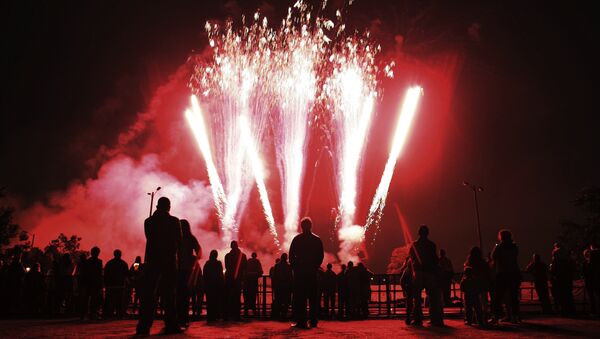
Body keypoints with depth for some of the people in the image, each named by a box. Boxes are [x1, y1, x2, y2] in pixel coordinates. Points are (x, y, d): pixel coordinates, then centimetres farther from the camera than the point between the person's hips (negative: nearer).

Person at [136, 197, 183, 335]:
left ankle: (144, 326, 0)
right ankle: (171, 325, 1)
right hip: (169, 260, -2)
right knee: (169, 293, 3)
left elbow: (149, 238, 14)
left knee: (148, 293, 4)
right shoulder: (174, 221, -3)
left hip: (152, 260, 2)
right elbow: (179, 241, 1)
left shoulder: (148, 221, 4)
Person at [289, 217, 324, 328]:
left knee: (300, 297, 1)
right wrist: (315, 267, 13)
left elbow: (291, 255, -4)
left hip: (299, 271, -2)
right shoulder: (317, 240, 3)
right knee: (313, 296, 9)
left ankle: (301, 321, -2)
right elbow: (321, 256, 4)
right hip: (312, 271, 2)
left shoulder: (297, 239, -4)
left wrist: (294, 267, 7)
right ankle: (313, 321, 12)